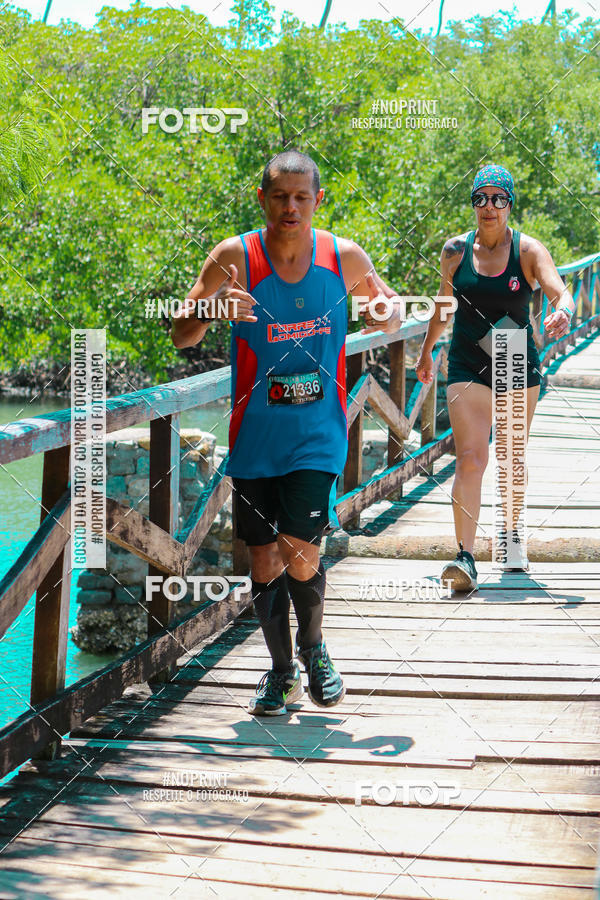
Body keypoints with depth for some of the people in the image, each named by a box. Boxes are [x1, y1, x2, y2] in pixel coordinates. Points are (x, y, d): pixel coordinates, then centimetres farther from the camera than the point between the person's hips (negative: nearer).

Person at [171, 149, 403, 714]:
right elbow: (180, 336, -5)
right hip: (255, 432, 1)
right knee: (263, 560, 5)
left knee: (298, 550, -12)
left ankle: (313, 648, 17)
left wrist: (383, 312, -12)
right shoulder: (234, 257, -6)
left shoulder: (344, 257, -3)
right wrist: (213, 309, -26)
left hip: (317, 433, -1)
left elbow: (392, 319, 12)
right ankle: (281, 672, 25)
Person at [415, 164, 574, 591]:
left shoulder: (528, 250, -6)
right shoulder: (456, 250, 0)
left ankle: (512, 533, 37)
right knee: (470, 459, -13)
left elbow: (560, 291, -19)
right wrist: (427, 349, 25)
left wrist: (563, 312, -42)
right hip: (468, 365, 0)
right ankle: (465, 557, -16)